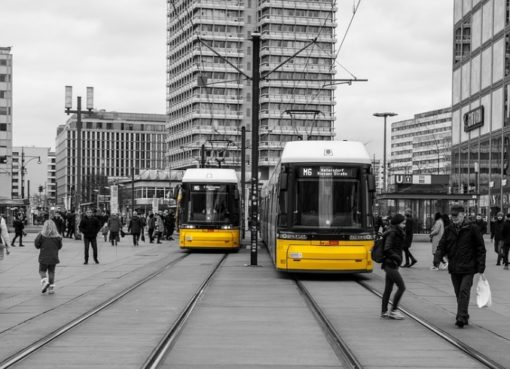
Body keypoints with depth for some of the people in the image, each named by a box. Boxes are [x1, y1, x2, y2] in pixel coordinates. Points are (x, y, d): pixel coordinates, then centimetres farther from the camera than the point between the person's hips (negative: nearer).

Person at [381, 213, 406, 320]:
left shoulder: (398, 233, 15)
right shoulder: (392, 233, -14)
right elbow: (387, 249, -20)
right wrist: (396, 257, -16)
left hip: (393, 264, 10)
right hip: (390, 264, -10)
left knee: (388, 288, 11)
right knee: (401, 287, -9)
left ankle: (384, 312, 15)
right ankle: (394, 310, -2)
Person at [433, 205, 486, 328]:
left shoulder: (472, 229, -5)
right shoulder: (449, 230, 6)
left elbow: (481, 249, -2)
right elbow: (442, 246, 6)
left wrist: (481, 267, -6)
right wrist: (437, 258, -15)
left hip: (468, 268, -4)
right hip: (454, 268, 4)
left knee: (464, 291, -14)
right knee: (458, 293, 10)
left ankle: (462, 317, -14)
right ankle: (464, 317, 22)